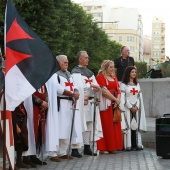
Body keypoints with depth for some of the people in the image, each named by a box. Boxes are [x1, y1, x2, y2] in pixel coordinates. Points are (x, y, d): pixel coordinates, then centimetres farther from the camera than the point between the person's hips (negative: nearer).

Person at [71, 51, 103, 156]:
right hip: (81, 102, -7)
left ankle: (87, 147, 10)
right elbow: (78, 86, -16)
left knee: (90, 124, 6)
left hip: (91, 101, 7)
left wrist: (96, 89, -6)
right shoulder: (76, 72, -4)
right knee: (80, 124, -10)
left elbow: (96, 85, 16)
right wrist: (91, 85, -11)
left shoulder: (90, 72, 21)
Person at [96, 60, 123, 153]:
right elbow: (104, 91, -14)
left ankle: (113, 146, 12)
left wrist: (118, 100, -5)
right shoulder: (100, 77, -5)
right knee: (106, 125, -7)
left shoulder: (114, 77, 19)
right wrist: (115, 99, -11)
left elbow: (118, 90, 12)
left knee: (114, 125, 6)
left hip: (115, 104, 7)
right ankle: (103, 148, -2)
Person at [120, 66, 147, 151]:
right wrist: (130, 107, -10)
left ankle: (137, 144, 4)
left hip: (136, 108, 4)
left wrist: (137, 107, -4)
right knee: (128, 126, -6)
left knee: (136, 126, 2)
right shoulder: (123, 85, -1)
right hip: (127, 108, -4)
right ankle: (128, 145, -6)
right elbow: (123, 98, -7)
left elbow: (140, 97, 10)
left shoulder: (137, 84, 15)